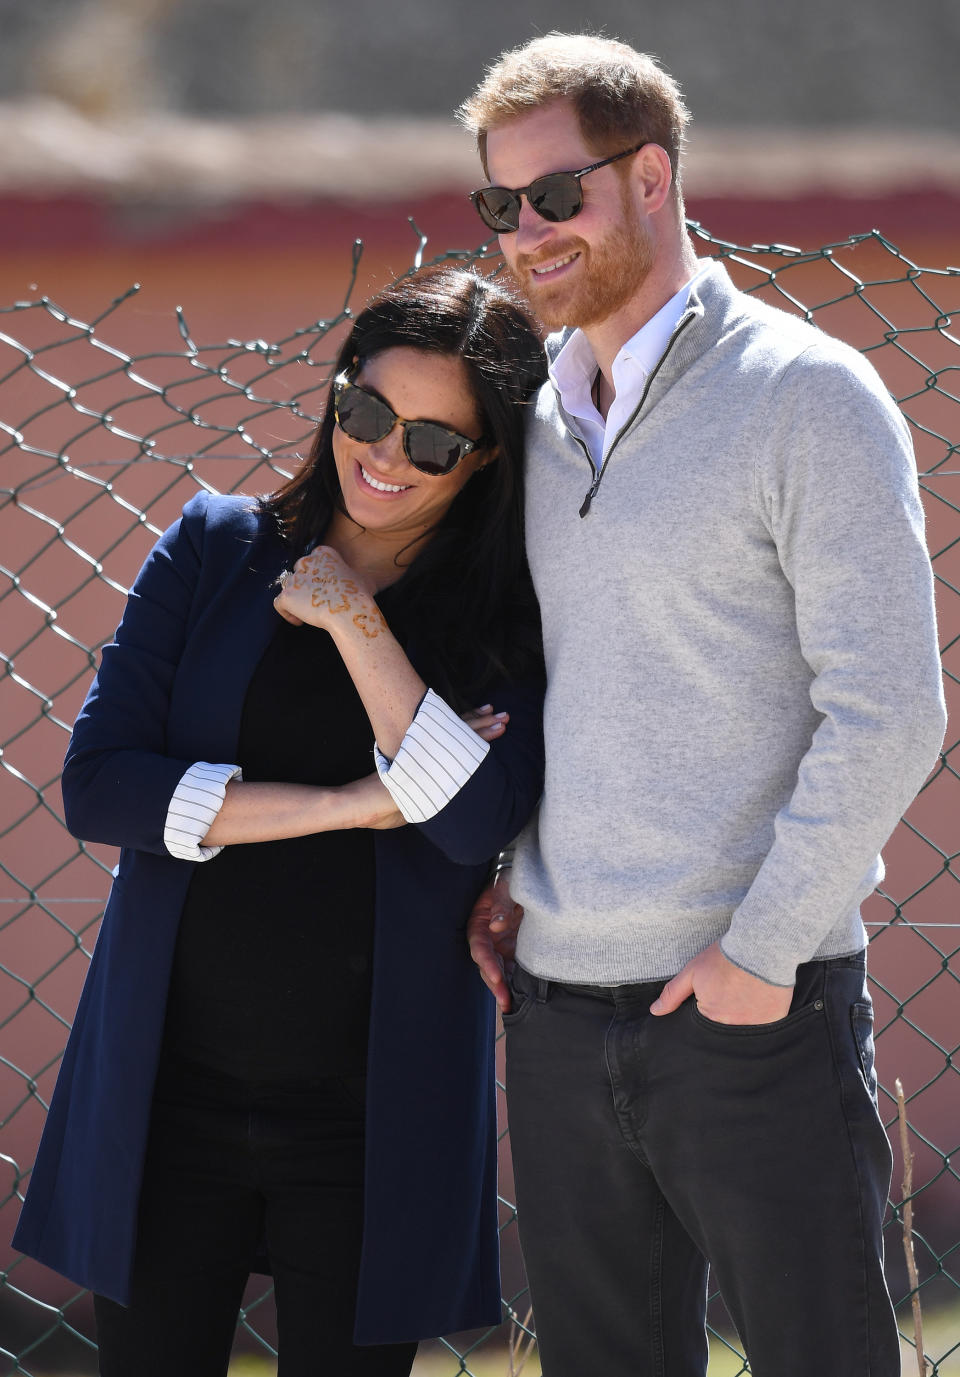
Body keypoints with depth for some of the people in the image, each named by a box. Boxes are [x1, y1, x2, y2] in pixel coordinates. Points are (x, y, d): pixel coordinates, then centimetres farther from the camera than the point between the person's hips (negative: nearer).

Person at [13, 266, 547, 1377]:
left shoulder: (508, 621, -2)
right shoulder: (217, 548, 1)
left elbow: (482, 824, -17)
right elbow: (97, 784, -7)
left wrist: (353, 620, -17)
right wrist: (350, 806, -14)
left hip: (371, 1119, -1)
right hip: (169, 1088, 1)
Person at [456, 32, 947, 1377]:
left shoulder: (808, 396, -7)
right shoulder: (537, 419, 13)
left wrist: (763, 950, -15)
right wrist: (494, 870, 9)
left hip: (753, 1012, -6)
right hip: (558, 1004, 6)